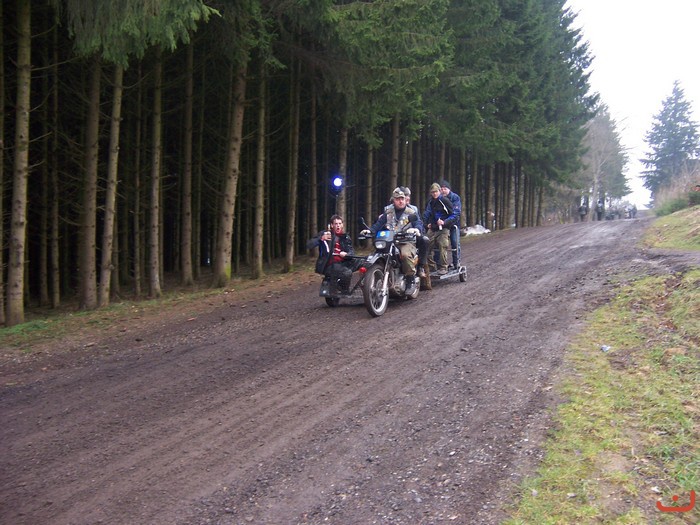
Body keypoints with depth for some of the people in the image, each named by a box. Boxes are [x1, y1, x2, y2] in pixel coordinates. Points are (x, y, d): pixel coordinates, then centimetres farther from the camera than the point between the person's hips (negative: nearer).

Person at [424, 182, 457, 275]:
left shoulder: (445, 201, -4)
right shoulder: (430, 202, 15)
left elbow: (453, 215, -4)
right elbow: (426, 214, 31)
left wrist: (444, 222, -16)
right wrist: (427, 224, 15)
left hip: (443, 229, -6)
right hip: (432, 229, 6)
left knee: (443, 247, -16)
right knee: (427, 247, -2)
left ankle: (443, 267, -10)